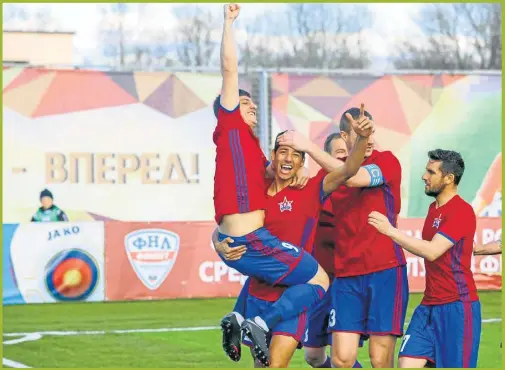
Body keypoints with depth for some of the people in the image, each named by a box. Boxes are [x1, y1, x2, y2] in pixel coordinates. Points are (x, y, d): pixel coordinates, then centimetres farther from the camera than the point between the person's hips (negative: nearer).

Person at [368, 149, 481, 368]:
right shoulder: (434, 208, 15)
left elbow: (432, 251, -23)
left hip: (457, 307, -8)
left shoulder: (462, 211, -14)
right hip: (429, 305, 8)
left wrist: (390, 231, -22)